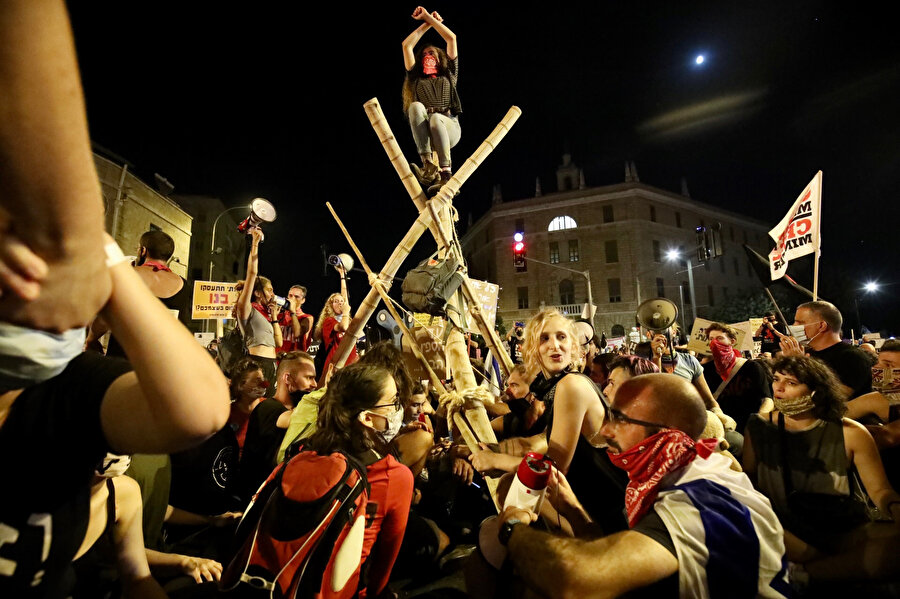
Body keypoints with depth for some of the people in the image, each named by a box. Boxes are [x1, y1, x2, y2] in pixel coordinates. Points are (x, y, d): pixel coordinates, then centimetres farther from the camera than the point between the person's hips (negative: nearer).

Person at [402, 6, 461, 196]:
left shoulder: (448, 76, 30)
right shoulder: (416, 79, 32)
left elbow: (452, 38, 26)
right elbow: (406, 45, 29)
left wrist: (429, 17, 31)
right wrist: (426, 23, 35)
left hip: (449, 127, -1)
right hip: (423, 131, 1)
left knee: (436, 118, -35)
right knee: (415, 106, -30)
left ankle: (446, 175, -42)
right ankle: (428, 166, -43)